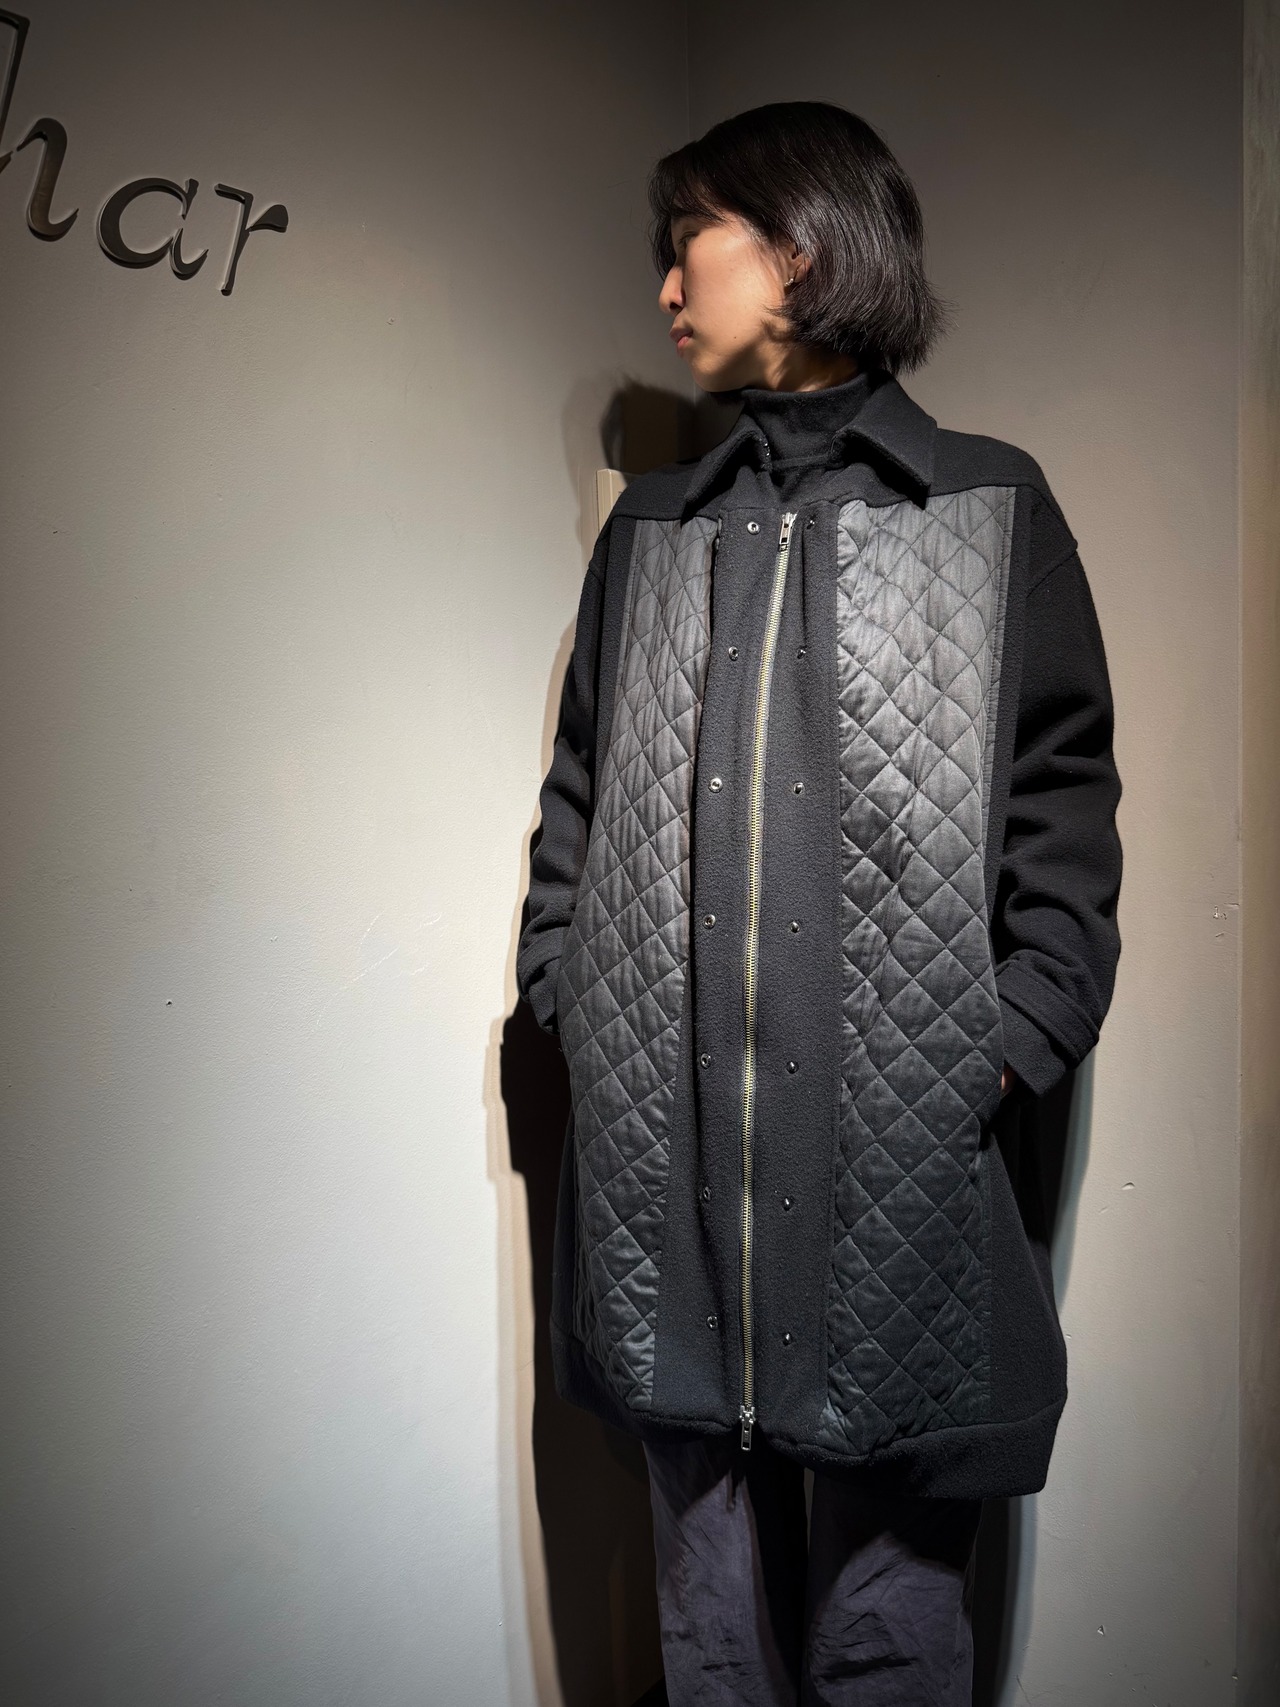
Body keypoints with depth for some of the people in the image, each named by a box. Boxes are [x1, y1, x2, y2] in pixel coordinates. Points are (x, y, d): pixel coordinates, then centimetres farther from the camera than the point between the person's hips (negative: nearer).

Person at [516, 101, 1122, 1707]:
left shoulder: (992, 506, 6)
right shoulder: (650, 529, 16)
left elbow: (1067, 820, 1)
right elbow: (574, 803, 15)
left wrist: (1004, 1059, -9)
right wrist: (565, 999, 3)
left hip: (903, 1158, -3)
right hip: (658, 1162, 3)